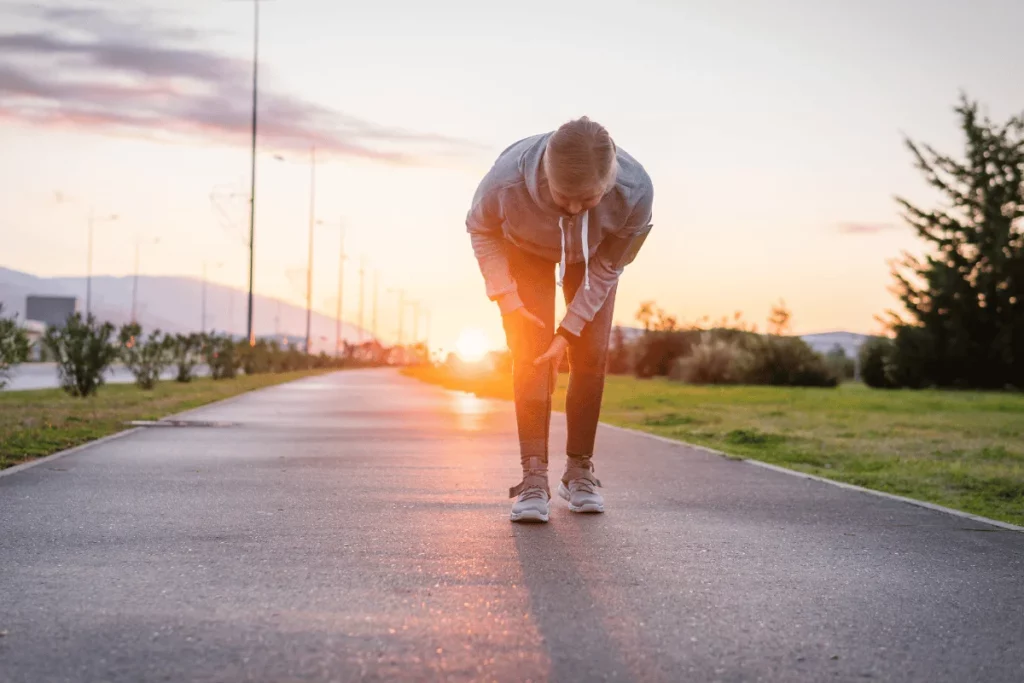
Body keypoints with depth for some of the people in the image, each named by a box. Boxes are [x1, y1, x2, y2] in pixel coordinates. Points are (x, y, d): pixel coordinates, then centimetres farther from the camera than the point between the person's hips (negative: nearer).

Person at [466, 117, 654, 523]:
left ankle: (580, 469, 9)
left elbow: (608, 266, -21)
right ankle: (534, 477, -13)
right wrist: (505, 296, -23)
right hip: (526, 250, -1)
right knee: (531, 354, -14)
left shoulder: (635, 192, -39)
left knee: (591, 356, -5)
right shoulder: (506, 181, -42)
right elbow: (480, 229, -17)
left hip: (591, 256, 1)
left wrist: (570, 329, -22)